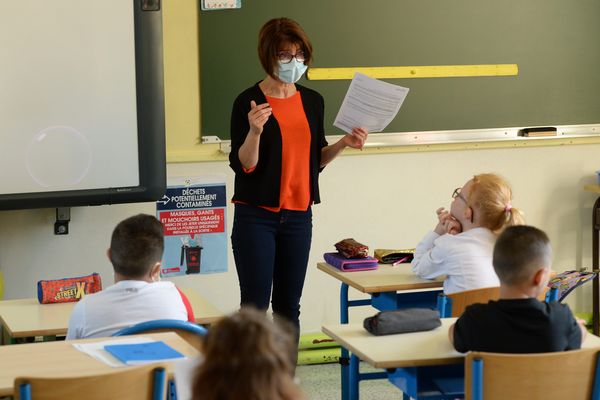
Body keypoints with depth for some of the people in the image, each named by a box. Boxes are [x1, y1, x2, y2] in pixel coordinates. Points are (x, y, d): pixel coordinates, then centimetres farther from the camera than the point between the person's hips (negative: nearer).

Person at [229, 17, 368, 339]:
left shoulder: (312, 101, 8)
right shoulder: (249, 101, -8)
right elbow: (242, 165, -11)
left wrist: (343, 143, 0)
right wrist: (254, 132, -27)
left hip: (298, 216, 5)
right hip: (256, 216, -5)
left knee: (289, 306, 10)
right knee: (254, 306, -4)